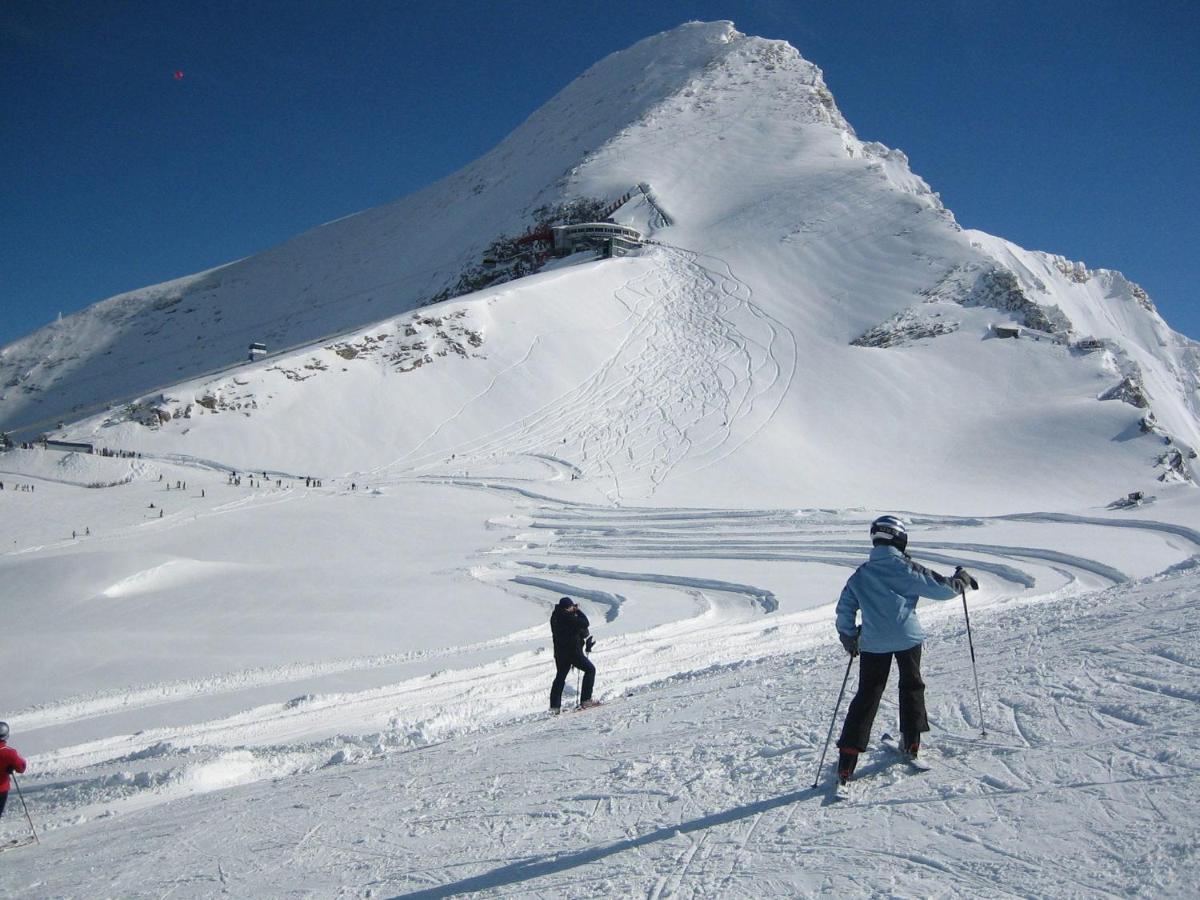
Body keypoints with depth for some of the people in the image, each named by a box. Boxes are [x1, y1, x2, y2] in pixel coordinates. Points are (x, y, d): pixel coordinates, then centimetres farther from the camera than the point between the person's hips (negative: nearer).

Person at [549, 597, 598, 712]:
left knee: (560, 677, 20)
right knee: (590, 669, 5)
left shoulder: (555, 616, 9)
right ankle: (585, 699, -2)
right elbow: (584, 623, -17)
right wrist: (578, 611, -5)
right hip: (572, 651, -8)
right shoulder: (567, 617, -18)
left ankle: (554, 705, 20)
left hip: (560, 652, 8)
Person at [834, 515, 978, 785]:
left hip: (874, 643, 2)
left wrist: (849, 638, 21)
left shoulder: (860, 575, 4)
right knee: (912, 686, 22)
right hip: (908, 639, -2)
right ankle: (912, 742, 28)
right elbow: (942, 589, -2)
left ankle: (847, 759, -4)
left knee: (866, 695, 4)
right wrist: (962, 579, 17)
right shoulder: (906, 568, -7)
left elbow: (844, 610, 7)